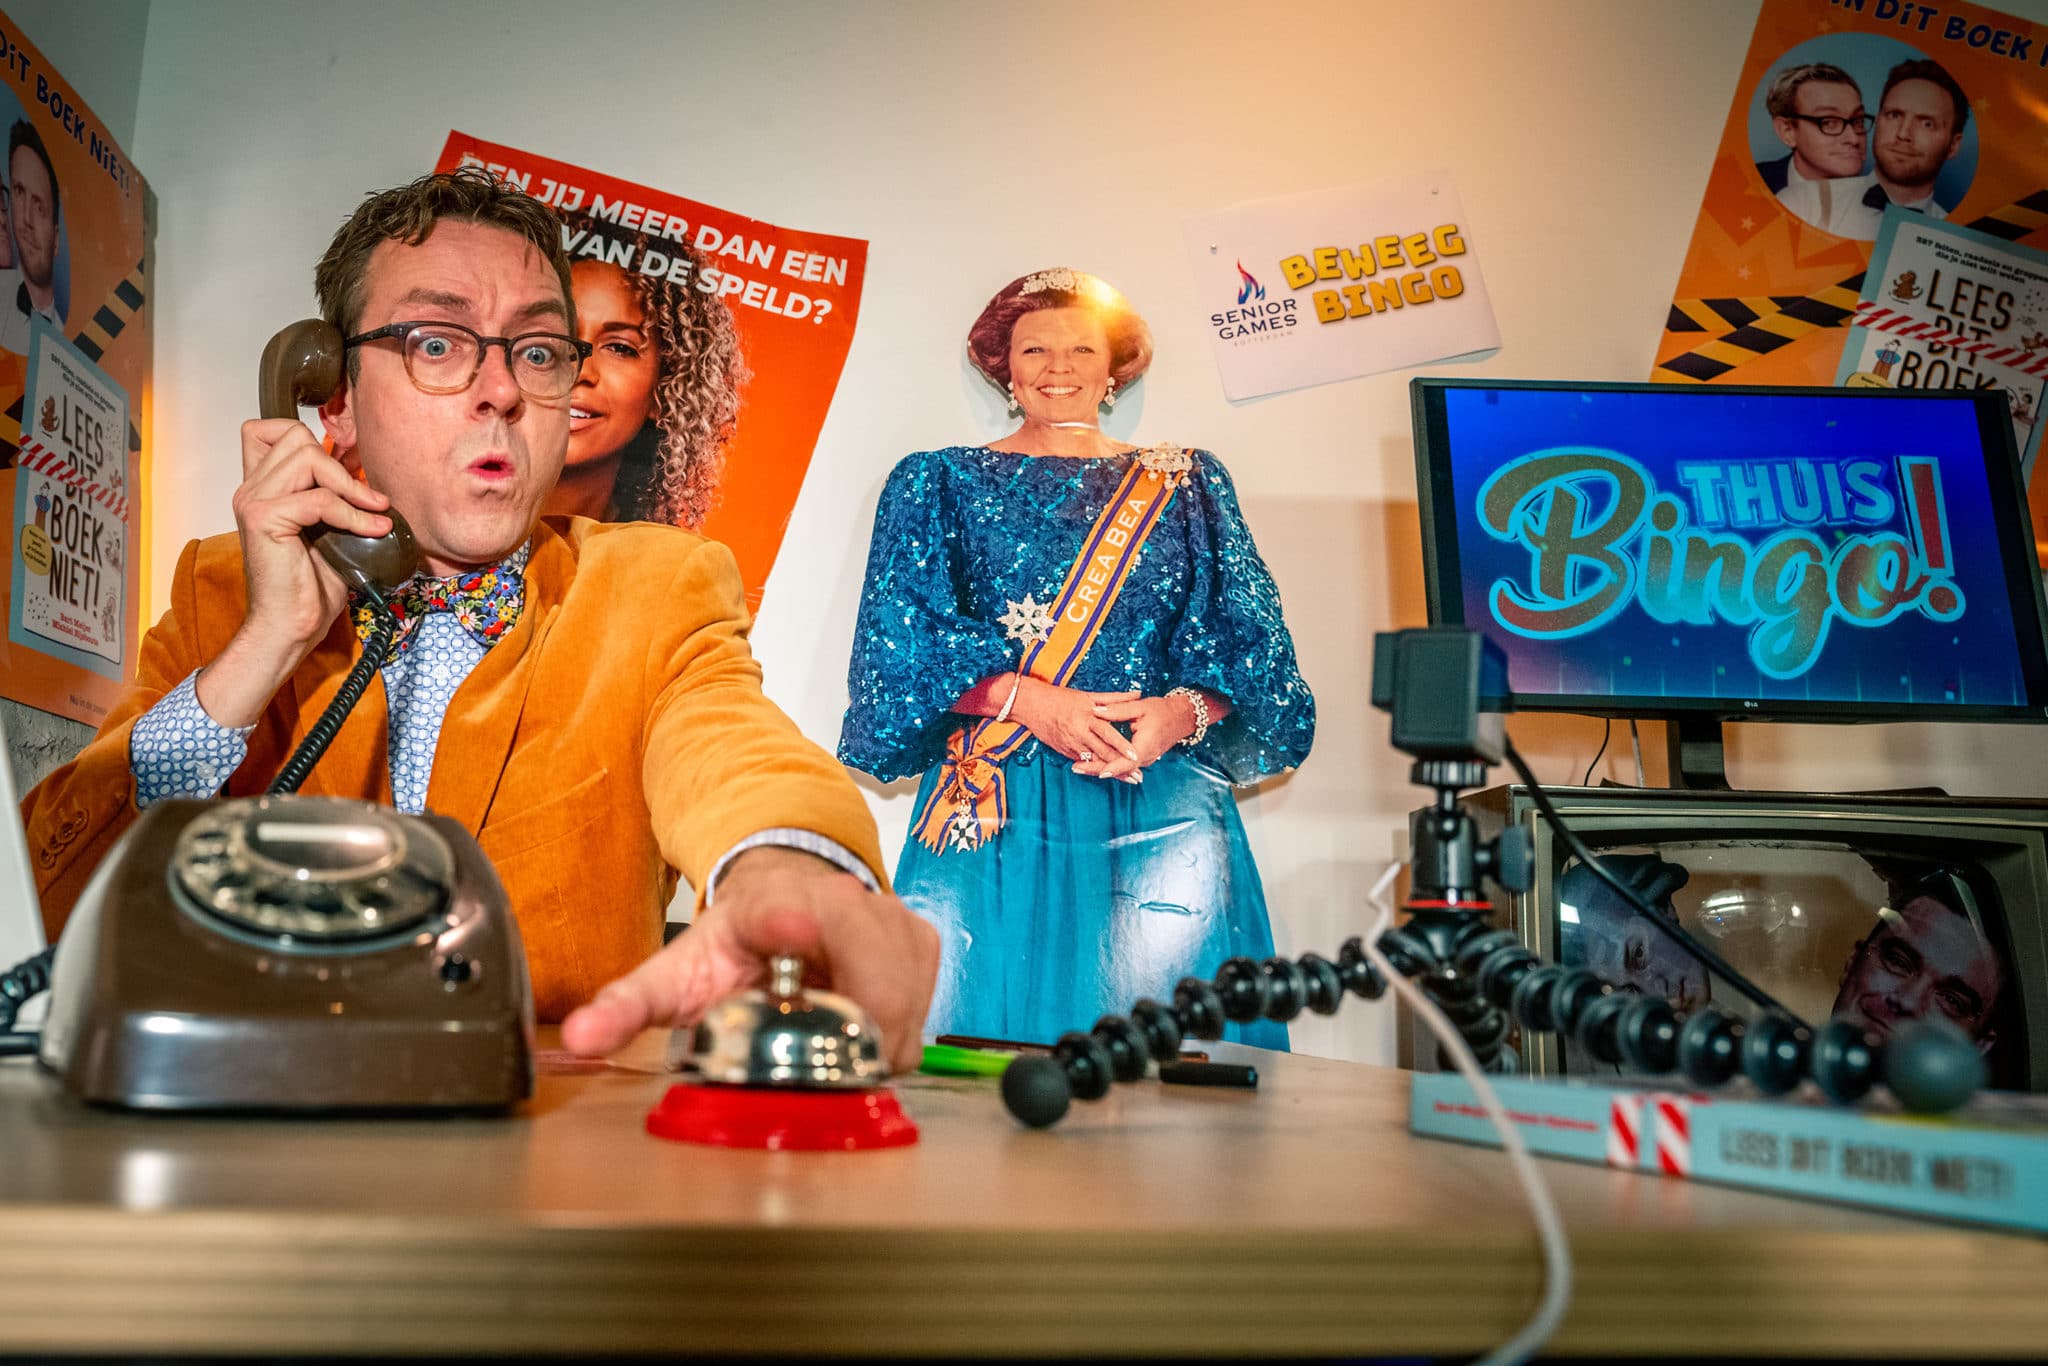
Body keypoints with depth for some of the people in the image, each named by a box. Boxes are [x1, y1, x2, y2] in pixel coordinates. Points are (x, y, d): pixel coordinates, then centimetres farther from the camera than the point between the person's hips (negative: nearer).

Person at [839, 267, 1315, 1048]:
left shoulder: (1187, 486, 17)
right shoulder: (941, 483, 14)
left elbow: (1246, 638, 7)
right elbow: (904, 636, 1)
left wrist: (1184, 710, -14)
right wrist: (1025, 699, -14)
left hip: (1161, 807, 1)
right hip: (998, 810, -1)